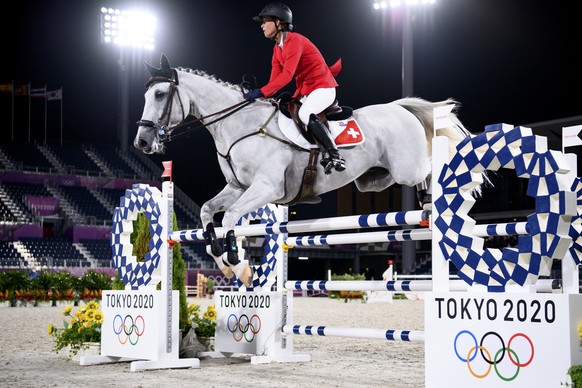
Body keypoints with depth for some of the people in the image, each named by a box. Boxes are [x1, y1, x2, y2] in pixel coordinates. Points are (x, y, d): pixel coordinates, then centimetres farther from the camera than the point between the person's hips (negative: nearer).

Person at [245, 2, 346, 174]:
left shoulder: (294, 40, -18)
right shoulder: (277, 49, 11)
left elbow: (287, 75, -29)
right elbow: (275, 78, 3)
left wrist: (261, 92, -35)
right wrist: (257, 95, -10)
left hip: (323, 87, -10)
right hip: (304, 91, 10)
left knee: (305, 114, -33)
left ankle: (335, 155, -29)